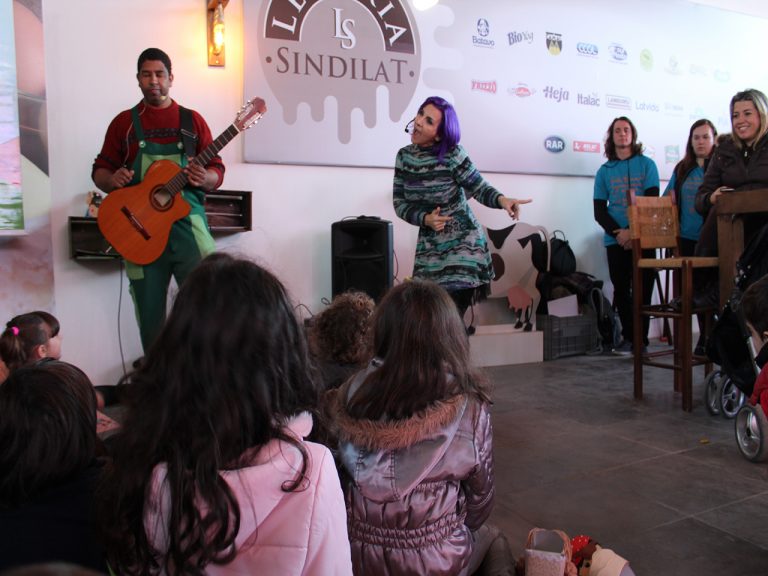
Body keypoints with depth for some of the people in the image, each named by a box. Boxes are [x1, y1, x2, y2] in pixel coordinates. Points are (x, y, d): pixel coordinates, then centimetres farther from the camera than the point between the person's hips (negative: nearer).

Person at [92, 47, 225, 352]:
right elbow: (100, 169, 12)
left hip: (187, 223, -1)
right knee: (150, 313, 6)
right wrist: (111, 179, -11)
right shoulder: (124, 122, 11)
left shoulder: (192, 120, 9)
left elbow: (217, 170, 7)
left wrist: (204, 178, -16)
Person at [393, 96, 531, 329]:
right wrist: (425, 219, -19)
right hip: (429, 247, 5)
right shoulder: (404, 156, -1)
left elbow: (480, 188, -11)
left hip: (463, 244, -4)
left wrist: (502, 199, -33)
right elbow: (399, 203, -1)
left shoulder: (452, 154, -14)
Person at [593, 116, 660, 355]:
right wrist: (618, 232, -10)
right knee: (621, 290, 3)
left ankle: (641, 339, 6)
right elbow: (599, 211, 6)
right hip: (615, 241, 2)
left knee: (643, 289, -1)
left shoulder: (646, 165, 7)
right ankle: (628, 337, 13)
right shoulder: (604, 171, 11)